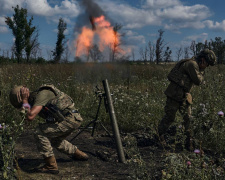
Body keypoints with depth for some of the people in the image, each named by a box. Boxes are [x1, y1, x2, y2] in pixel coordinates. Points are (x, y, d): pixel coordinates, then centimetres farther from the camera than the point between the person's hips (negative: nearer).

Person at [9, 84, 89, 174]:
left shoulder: (41, 95, -18)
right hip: (73, 119, 10)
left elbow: (30, 117, -29)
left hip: (70, 119, -10)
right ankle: (79, 154, 42)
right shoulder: (35, 98, 12)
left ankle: (51, 166, -5)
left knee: (39, 133, -12)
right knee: (54, 140, 28)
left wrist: (25, 101, -15)